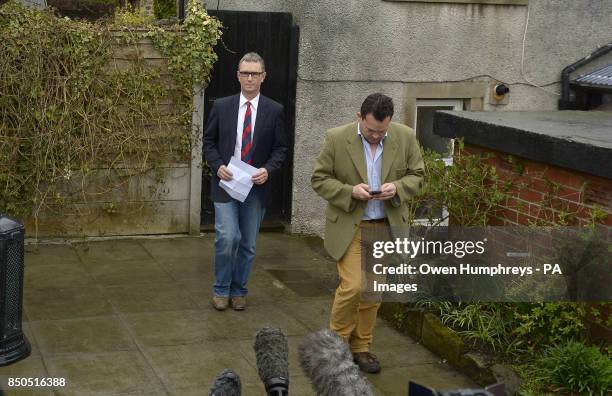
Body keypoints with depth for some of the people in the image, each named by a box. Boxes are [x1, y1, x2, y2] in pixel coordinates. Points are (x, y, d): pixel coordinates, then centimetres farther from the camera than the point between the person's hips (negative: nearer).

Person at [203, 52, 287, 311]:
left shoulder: (274, 110, 1)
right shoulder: (221, 106, 2)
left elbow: (280, 148, 4)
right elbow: (208, 142, 7)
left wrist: (267, 170, -13)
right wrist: (218, 166, -10)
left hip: (256, 186, 1)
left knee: (248, 244, 9)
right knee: (228, 238, -13)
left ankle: (239, 290, 26)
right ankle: (221, 289, 7)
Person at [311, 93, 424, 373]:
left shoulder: (405, 137, -4)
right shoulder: (336, 138, -11)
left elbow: (416, 175, 6)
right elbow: (319, 179, -5)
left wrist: (397, 187, -16)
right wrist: (350, 191, -21)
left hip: (386, 226, 3)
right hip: (349, 226, -3)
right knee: (352, 286, -11)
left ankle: (361, 347, 24)